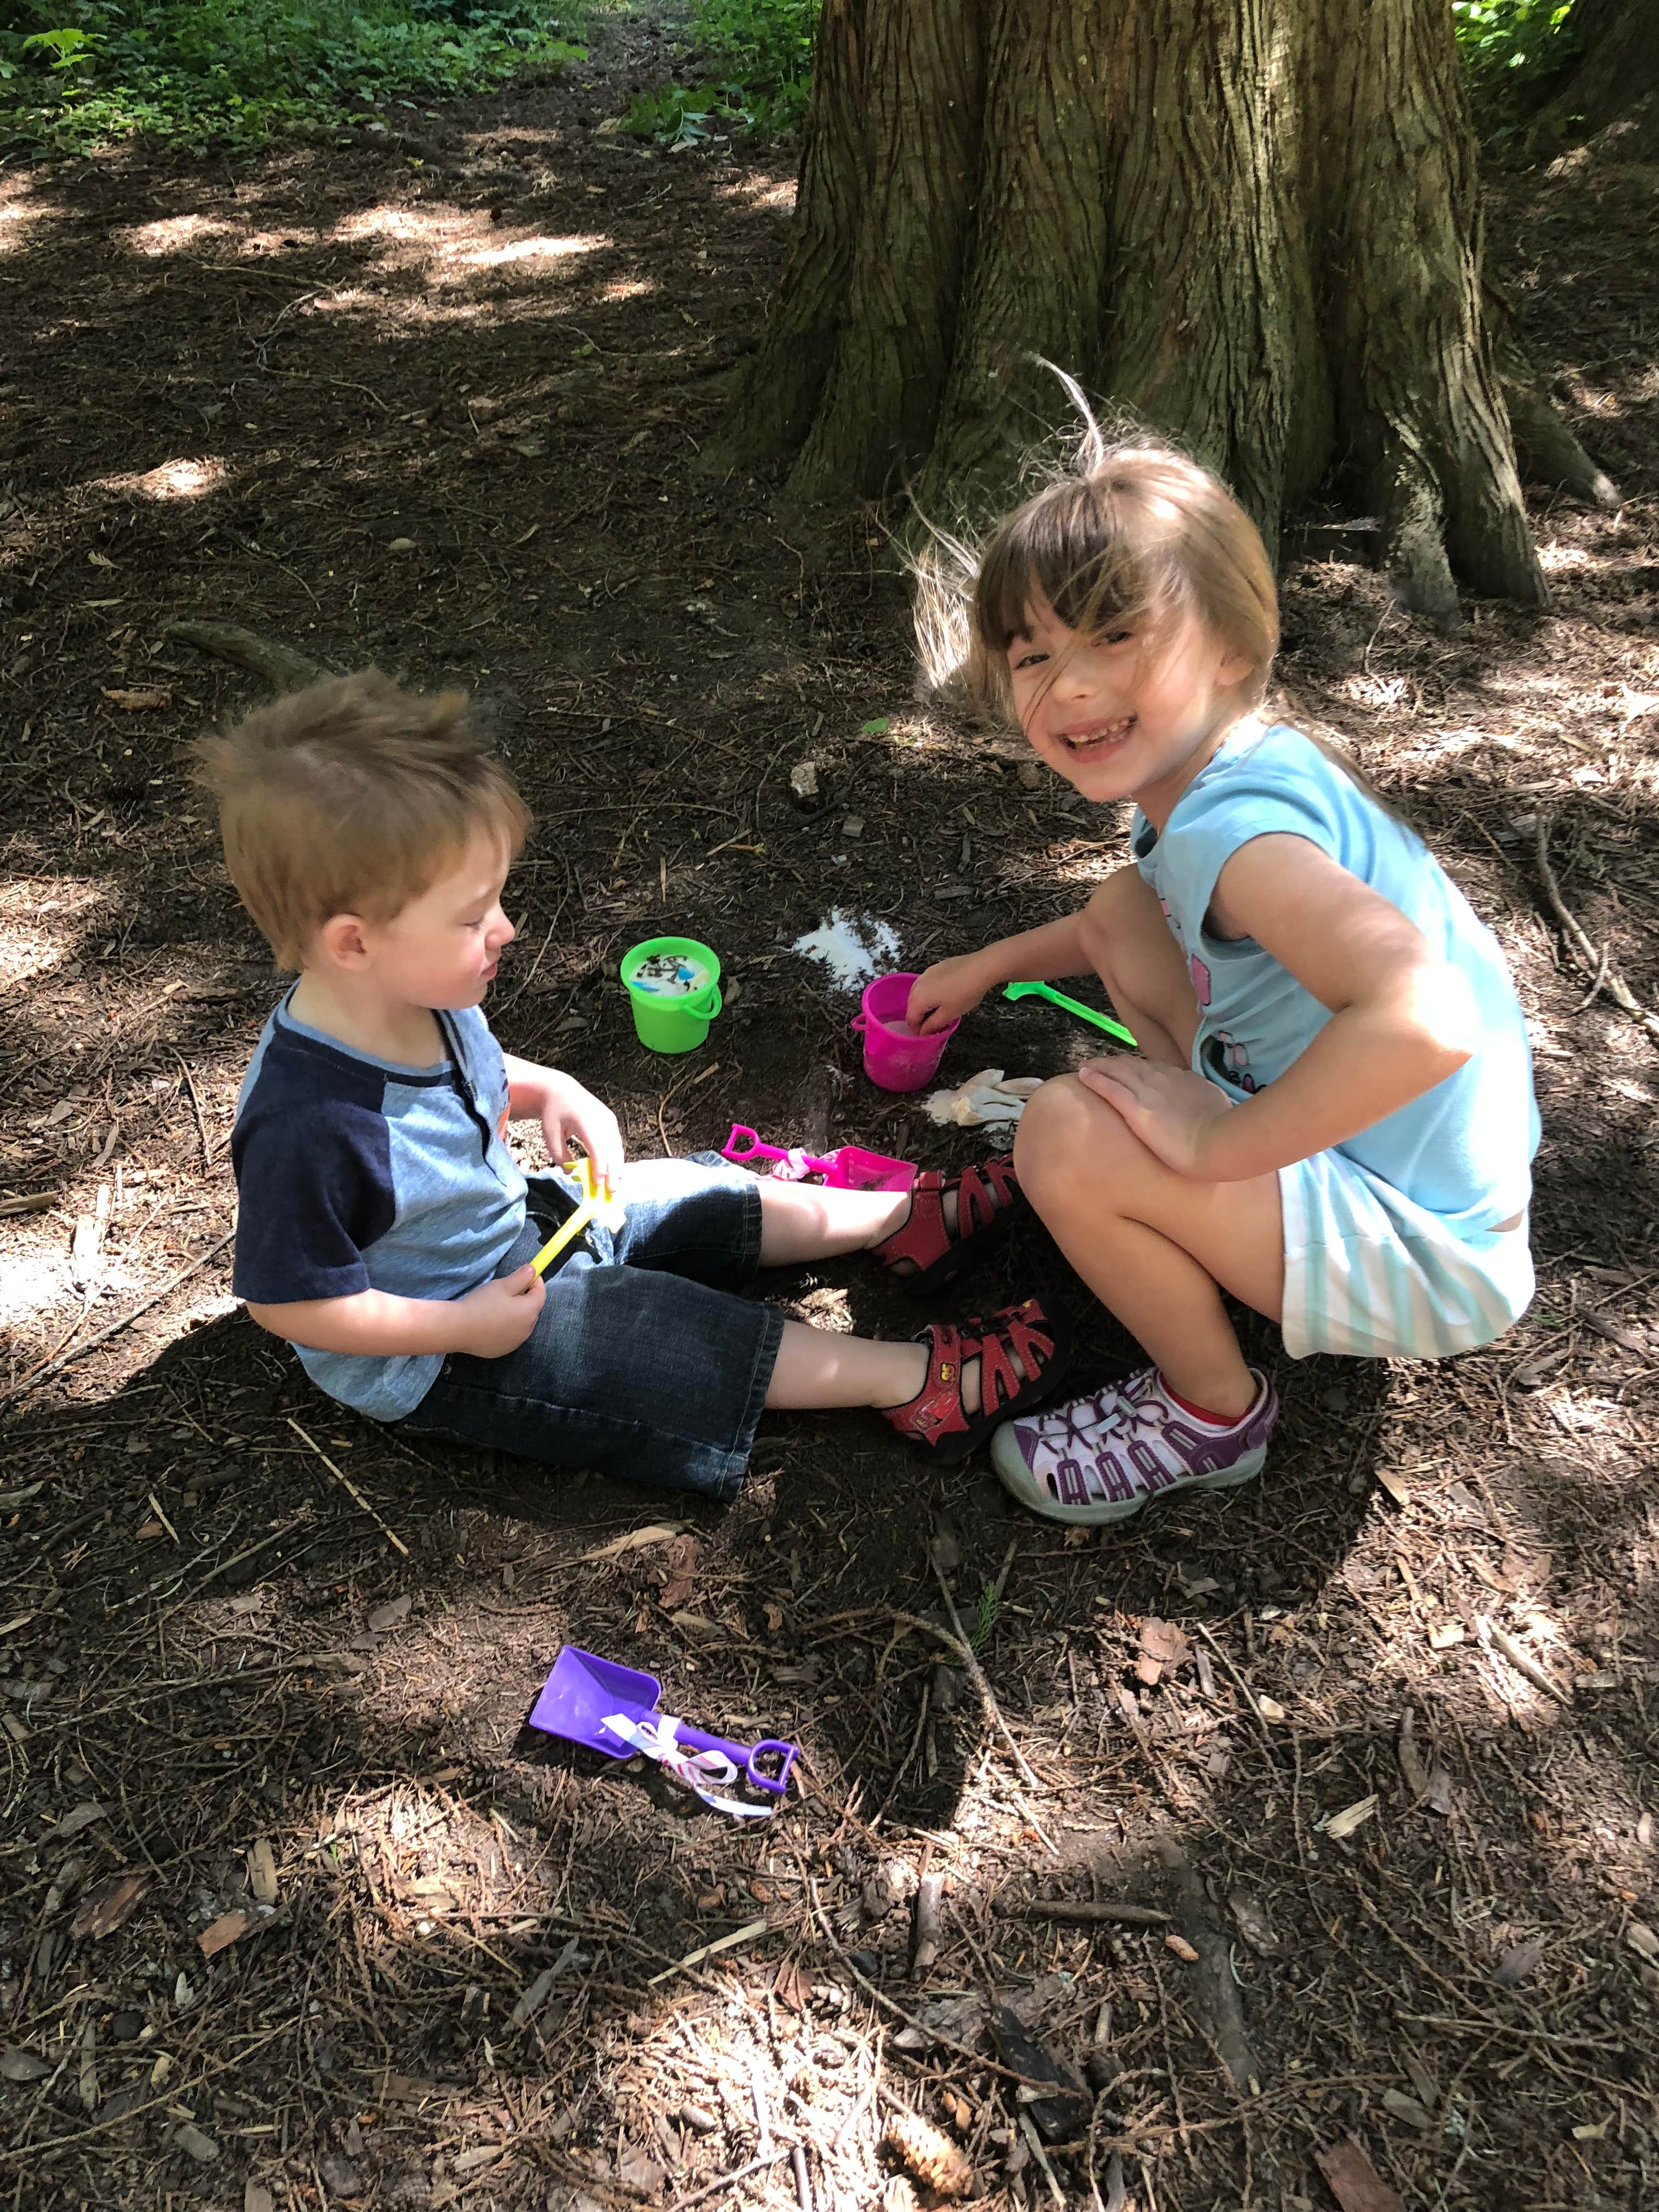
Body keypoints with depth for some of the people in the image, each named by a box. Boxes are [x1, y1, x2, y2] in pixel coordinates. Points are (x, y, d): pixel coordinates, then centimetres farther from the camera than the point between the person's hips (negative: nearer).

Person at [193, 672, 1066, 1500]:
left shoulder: (419, 995, -12)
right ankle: (919, 1382, -4)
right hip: (431, 1360, -8)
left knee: (706, 1201, 9)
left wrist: (547, 1090, -8)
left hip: (512, 1225, 8)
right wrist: (465, 1327, -25)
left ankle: (905, 1219, 22)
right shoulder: (306, 1123, -38)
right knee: (677, 1336, -12)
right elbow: (289, 1302, -28)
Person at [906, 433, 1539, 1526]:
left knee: (1069, 1136, -27)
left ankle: (1215, 1412, 1)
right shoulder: (1239, 763, 2)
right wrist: (990, 967, 23)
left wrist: (1214, 1139, -32)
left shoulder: (1227, 831, -28)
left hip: (1430, 1261, -10)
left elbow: (1424, 1022, -44)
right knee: (1127, 910, 12)